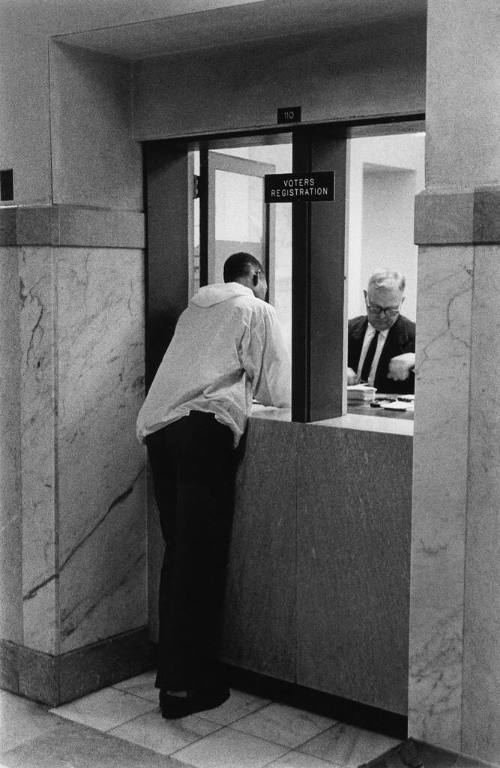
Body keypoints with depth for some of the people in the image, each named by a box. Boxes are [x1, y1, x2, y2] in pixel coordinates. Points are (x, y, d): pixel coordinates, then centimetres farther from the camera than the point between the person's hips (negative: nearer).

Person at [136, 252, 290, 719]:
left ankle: (171, 668, 18)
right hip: (205, 427, -6)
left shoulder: (195, 308, 29)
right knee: (201, 557, -4)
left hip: (155, 424, 7)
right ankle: (185, 685, -3)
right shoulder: (257, 311, 11)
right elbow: (277, 390, 8)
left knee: (179, 551, 13)